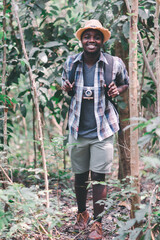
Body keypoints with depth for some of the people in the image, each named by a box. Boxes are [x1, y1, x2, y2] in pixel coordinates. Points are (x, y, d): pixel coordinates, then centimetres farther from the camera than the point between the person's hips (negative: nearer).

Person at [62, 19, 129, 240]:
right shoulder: (71, 62, 1)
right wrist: (66, 88, -5)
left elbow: (126, 83, 12)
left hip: (102, 130, -2)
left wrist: (117, 91, -11)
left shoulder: (115, 64, -5)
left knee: (98, 178, -2)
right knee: (79, 176, 14)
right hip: (78, 130, 3)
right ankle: (82, 214, 38)